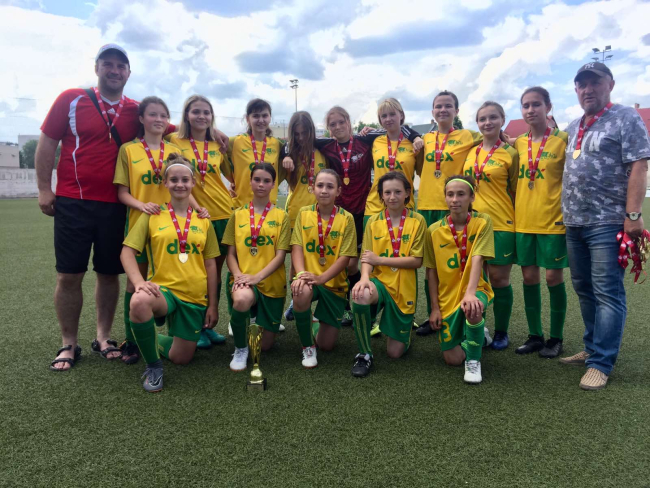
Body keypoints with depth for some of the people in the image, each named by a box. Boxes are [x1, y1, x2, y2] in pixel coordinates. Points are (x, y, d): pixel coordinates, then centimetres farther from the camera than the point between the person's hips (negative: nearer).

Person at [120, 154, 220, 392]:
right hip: (163, 289, -2)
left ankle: (155, 341, 39)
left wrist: (213, 305, 5)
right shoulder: (153, 215, 1)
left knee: (181, 358, 3)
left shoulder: (203, 220, 7)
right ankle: (153, 366, -13)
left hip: (195, 296, 3)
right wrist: (139, 282, -22)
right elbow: (127, 251, -3)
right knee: (139, 302, -38)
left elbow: (210, 265, 8)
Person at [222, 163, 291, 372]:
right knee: (242, 299, -39)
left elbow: (280, 255, -5)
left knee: (265, 344, 5)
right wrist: (238, 275, -16)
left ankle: (260, 322, 43)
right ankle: (240, 348, -9)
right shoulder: (238, 214, 7)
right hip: (243, 279, 0)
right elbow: (230, 254, 4)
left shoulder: (281, 216, 3)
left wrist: (257, 276, -20)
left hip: (272, 283, 1)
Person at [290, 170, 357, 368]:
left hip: (334, 282, 0)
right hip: (308, 279, 0)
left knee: (327, 345, 2)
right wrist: (301, 274, -27)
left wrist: (321, 278, -25)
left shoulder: (346, 218, -5)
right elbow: (297, 247, -8)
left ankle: (316, 321, 41)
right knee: (302, 293, -39)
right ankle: (307, 347, -11)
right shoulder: (304, 213, 0)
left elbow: (345, 257, -11)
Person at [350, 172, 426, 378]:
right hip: (379, 281, 1)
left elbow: (416, 261, -10)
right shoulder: (373, 222, 1)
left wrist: (379, 259, -17)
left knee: (395, 352, 3)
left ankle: (402, 330, 41)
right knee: (359, 295, -37)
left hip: (404, 289, 0)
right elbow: (366, 258, -6)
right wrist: (365, 278, -29)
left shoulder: (417, 221, -4)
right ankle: (365, 354, -15)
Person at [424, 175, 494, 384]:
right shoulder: (434, 230, -5)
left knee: (472, 309, -40)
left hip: (476, 289, -2)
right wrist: (435, 308, -4)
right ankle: (476, 333, 34)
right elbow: (431, 271, 1)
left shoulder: (482, 222, -10)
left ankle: (474, 361, -12)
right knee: (453, 359, 0)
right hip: (446, 297, 3)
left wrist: (470, 293, -37)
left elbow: (477, 259, -22)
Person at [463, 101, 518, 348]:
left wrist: (518, 223, -3)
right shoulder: (471, 152, 10)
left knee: (498, 277, 3)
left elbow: (517, 191, -1)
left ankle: (501, 332, 18)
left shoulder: (510, 153, -4)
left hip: (501, 224, -4)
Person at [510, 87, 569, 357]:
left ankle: (556, 338, 18)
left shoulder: (562, 139, -4)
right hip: (523, 221, 4)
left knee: (554, 276, 2)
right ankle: (535, 335, 21)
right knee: (529, 276, 8)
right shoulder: (518, 143, 7)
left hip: (553, 220, -4)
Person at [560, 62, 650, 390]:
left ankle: (601, 364, -1)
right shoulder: (573, 127, 19)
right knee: (585, 291, 14)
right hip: (574, 223, 8)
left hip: (607, 223, -8)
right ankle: (592, 348, 26)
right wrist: (565, 213, 14)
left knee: (607, 294, -5)